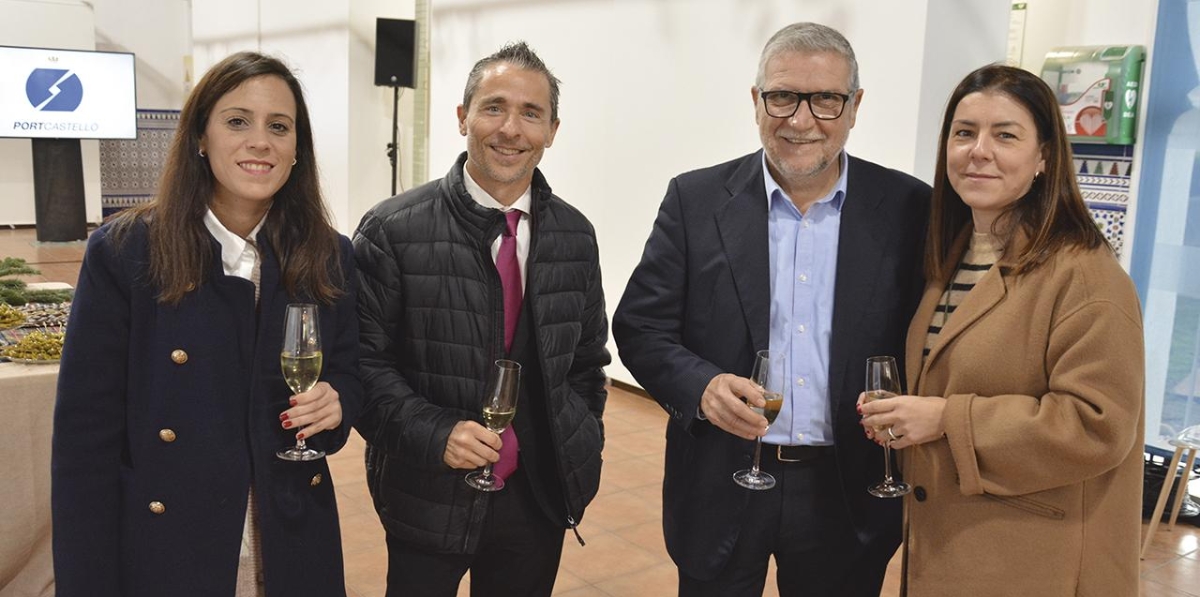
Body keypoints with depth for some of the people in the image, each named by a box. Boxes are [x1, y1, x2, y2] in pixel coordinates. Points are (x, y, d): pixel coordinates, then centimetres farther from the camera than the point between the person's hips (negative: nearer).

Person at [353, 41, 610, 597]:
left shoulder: (575, 236, 2)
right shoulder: (393, 231, -10)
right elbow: (363, 359, -9)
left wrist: (582, 457, 7)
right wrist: (433, 433, -21)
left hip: (542, 499, 4)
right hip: (430, 497, -3)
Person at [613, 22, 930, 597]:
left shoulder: (909, 208, -2)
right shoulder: (695, 200, -3)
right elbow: (640, 326, -3)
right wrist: (701, 385, -21)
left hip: (849, 494, 1)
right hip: (720, 486, 0)